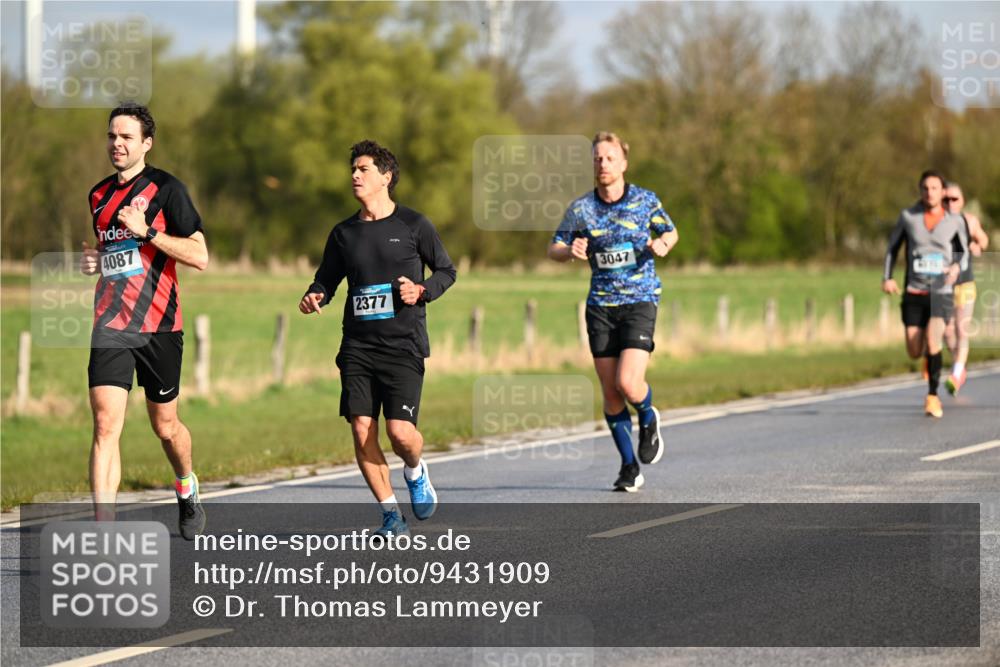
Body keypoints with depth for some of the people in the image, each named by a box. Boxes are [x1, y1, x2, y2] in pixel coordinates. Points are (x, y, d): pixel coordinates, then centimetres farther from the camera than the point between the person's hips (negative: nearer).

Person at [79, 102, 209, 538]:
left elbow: (200, 257, -10)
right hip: (110, 326, 3)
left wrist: (147, 230, -18)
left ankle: (186, 486, 43)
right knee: (106, 424, -12)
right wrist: (93, 260, 8)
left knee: (165, 426, 11)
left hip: (158, 326, -3)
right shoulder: (99, 195, 12)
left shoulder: (166, 189, -5)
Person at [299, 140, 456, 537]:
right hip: (357, 346, 4)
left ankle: (416, 473, 22)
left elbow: (446, 270, 9)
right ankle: (391, 516, 6)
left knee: (400, 431, -14)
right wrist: (315, 297, -4)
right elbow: (327, 279, 18)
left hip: (403, 344, -4)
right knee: (362, 431, -7)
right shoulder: (344, 233, 12)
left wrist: (421, 291, -9)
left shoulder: (413, 225, 1)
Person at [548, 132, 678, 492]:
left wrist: (662, 244, -10)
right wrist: (570, 251, -16)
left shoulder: (645, 200, -2)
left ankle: (649, 419, 18)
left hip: (640, 302, -2)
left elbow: (670, 232, 14)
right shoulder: (580, 208, 1)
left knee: (628, 384, -17)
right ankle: (629, 466, 16)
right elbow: (553, 248, 7)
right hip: (600, 305, 2)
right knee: (610, 393, 2)